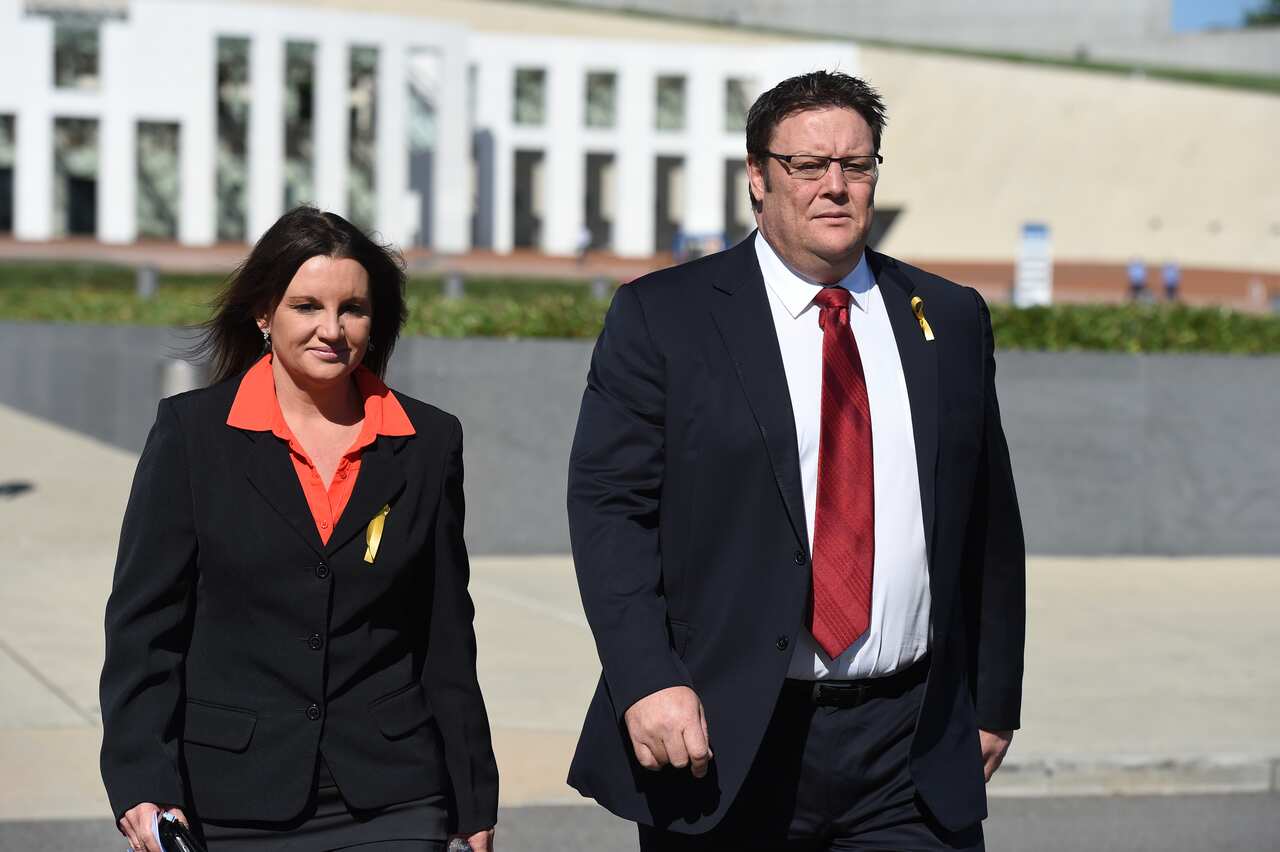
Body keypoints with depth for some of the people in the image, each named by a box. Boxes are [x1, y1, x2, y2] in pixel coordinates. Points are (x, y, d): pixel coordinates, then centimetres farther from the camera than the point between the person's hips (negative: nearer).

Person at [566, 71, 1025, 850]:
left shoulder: (951, 320, 12)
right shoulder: (663, 317, 1)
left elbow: (989, 522, 14)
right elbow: (609, 506, -6)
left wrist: (996, 699, 12)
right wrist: (646, 681, -17)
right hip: (724, 744, -2)